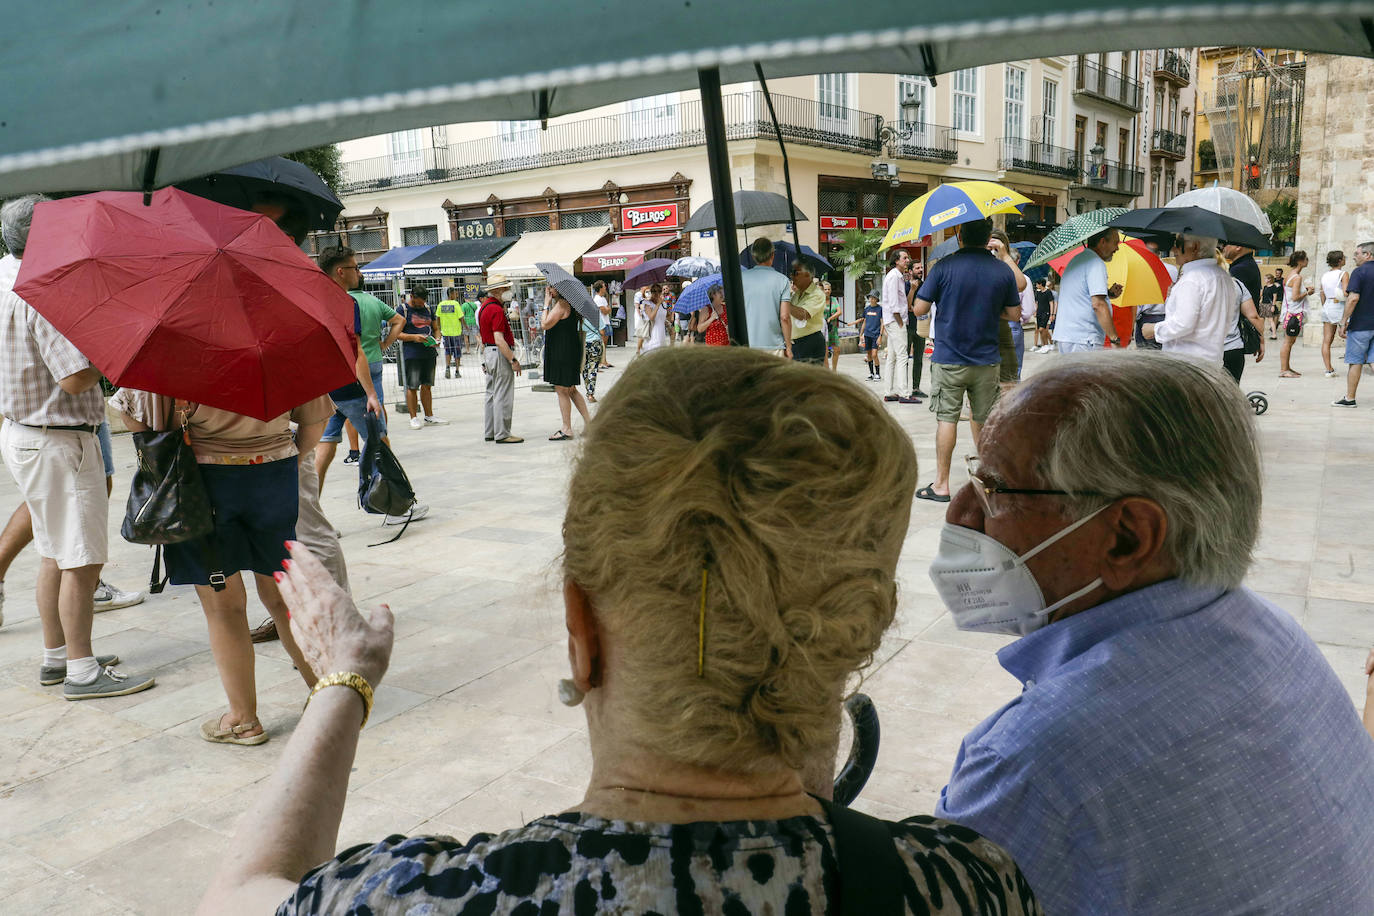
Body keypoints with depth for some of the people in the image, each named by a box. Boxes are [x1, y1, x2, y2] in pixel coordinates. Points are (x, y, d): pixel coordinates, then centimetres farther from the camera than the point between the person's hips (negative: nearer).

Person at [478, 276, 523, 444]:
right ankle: (502, 434, -4)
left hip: (489, 353, 11)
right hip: (500, 354, -11)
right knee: (503, 396, -6)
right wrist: (513, 360, -22)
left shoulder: (484, 307, 14)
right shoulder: (497, 310, -18)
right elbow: (499, 340, -24)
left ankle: (489, 432, 20)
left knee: (491, 394, 14)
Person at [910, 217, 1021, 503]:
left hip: (949, 359, -2)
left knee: (947, 418, 2)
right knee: (983, 420, 14)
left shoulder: (944, 266, -8)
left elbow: (919, 309, -6)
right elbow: (1014, 314, 6)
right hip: (986, 360, 3)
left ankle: (941, 485, 4)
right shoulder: (1003, 270, 0)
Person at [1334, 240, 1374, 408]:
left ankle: (1350, 398, 8)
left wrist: (1343, 323, -15)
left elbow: (1353, 298, -19)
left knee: (1354, 362, 2)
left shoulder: (1360, 271, -10)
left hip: (1360, 324, -6)